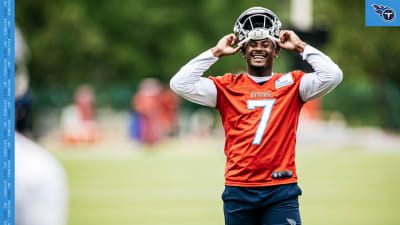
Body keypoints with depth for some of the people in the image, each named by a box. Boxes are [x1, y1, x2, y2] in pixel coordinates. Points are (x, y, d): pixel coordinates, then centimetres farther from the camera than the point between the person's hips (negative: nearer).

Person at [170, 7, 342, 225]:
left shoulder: (291, 84, 9)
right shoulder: (227, 87, 10)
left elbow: (332, 76, -5)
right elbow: (180, 84, 1)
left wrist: (300, 47, 2)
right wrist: (215, 52, 3)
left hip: (281, 191, -1)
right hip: (238, 193, 1)